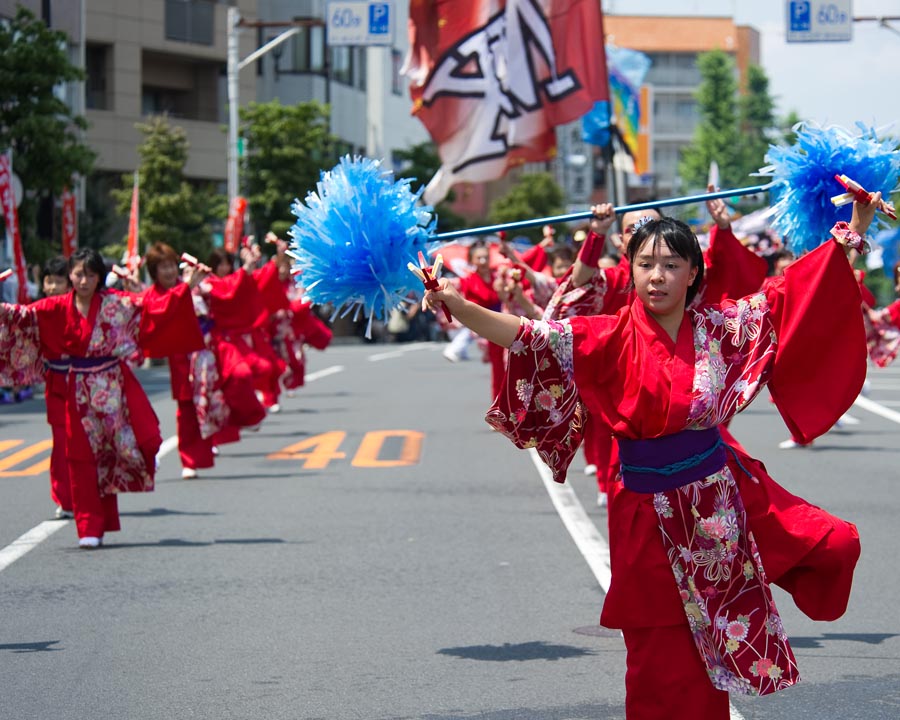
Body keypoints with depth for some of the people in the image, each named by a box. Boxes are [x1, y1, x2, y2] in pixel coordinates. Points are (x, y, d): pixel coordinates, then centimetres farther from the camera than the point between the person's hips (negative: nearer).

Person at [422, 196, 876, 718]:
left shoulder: (721, 328, -1)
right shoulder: (610, 339, -8)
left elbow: (798, 290, 3)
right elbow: (528, 337, -15)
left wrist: (853, 231, -1)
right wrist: (457, 305, -26)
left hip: (722, 494, 3)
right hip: (651, 512, -3)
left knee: (836, 546, -9)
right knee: (665, 661, 2)